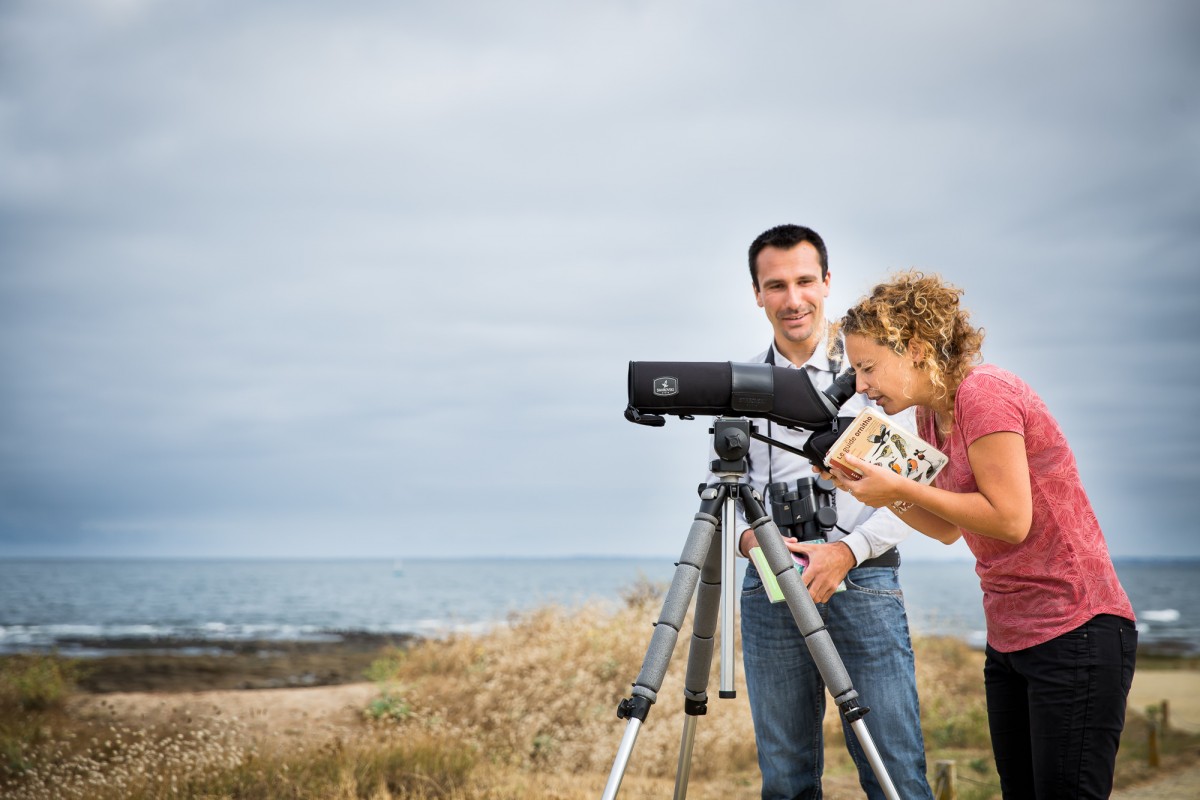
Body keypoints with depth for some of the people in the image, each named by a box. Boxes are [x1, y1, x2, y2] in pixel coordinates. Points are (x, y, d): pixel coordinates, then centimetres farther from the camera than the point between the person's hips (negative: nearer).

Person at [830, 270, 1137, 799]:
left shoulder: (982, 393, -17)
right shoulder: (929, 415, 11)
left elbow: (1011, 519, -20)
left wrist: (899, 488, -16)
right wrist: (879, 488, 3)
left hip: (1075, 633, -9)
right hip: (1009, 637, 9)